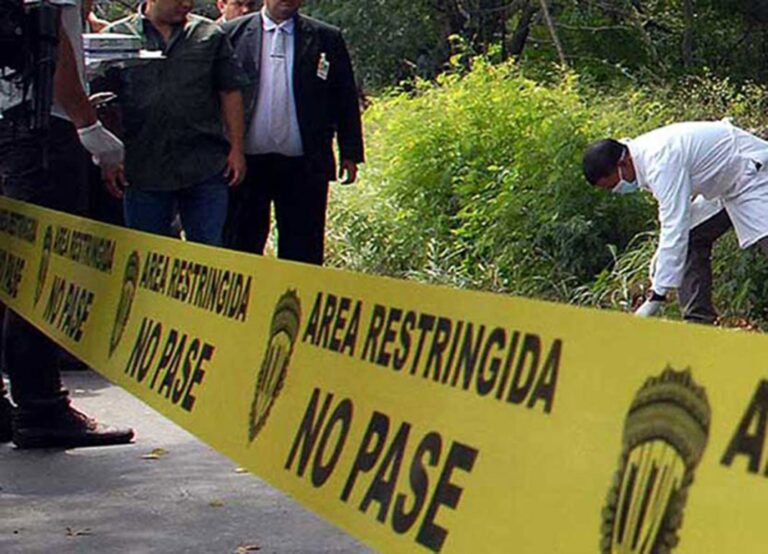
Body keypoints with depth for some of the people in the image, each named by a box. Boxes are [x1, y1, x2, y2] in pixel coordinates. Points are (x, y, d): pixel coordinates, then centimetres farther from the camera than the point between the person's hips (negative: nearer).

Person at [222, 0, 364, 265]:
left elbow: (346, 100, 8)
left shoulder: (327, 39, 7)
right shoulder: (233, 33, 5)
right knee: (240, 250, 5)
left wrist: (350, 154, 3)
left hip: (303, 167, 0)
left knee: (302, 253, 2)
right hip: (246, 161, 0)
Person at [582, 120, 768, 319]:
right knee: (692, 241, 4)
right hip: (725, 185, 10)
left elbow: (674, 229, -34)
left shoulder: (661, 163, -31)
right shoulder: (645, 154, -1)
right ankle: (698, 319, 4)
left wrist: (656, 296, -32)